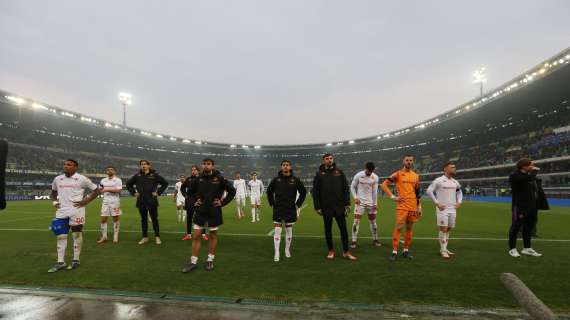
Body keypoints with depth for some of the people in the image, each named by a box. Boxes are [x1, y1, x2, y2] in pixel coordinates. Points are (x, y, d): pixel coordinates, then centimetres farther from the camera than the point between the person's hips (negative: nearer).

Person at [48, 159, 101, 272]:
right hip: (61, 211, 4)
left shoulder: (82, 179, -5)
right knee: (61, 236, 5)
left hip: (76, 210, -4)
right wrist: (54, 202, 9)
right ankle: (60, 262, 14)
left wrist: (85, 201, -9)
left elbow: (96, 191, -1)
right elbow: (53, 192, 27)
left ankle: (76, 260, 15)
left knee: (77, 234, 4)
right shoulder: (57, 179, 9)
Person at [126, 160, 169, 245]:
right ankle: (145, 237, 21)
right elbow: (128, 184, 18)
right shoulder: (137, 175, 4)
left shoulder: (154, 175, -3)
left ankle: (157, 237, 12)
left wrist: (158, 192, -5)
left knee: (154, 219, 3)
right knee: (143, 219, 11)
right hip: (141, 201, 3)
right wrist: (134, 193, 7)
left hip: (152, 201, -3)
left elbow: (165, 183, 0)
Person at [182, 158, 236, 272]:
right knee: (196, 236, 4)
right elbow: (190, 191, 18)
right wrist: (194, 202, 5)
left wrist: (223, 202, -7)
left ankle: (210, 260, 23)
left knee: (213, 236, 9)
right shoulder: (198, 179, 0)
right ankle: (193, 262, 14)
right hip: (200, 212, 3)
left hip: (214, 212, -2)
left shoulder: (219, 179, -9)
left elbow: (232, 190, -4)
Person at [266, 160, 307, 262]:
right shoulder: (276, 179, -2)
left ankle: (287, 250, 28)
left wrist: (298, 204, 4)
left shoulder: (295, 180, -2)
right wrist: (272, 203, 6)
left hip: (291, 209, 1)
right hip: (278, 210, 0)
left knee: (289, 230, 11)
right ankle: (276, 253, 4)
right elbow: (269, 191, 13)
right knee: (277, 231, -3)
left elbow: (303, 192, 8)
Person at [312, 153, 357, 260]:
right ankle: (331, 251, 24)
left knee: (343, 229, 5)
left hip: (339, 206, 1)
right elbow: (315, 192, 0)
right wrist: (317, 207, -5)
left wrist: (347, 204, -3)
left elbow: (345, 188, 4)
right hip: (326, 207, -1)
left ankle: (346, 252, 17)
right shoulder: (319, 174, 0)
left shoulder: (339, 172, 5)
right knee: (328, 229, 9)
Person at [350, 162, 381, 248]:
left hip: (370, 202, 3)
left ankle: (375, 240, 26)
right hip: (360, 202, -3)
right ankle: (354, 241, 1)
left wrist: (375, 203, 2)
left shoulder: (375, 177, -1)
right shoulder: (358, 176, -8)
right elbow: (352, 187, -1)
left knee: (373, 221, 11)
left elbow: (375, 191, 4)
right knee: (356, 221, -5)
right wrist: (355, 197, -12)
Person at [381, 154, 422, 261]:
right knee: (398, 227, -7)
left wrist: (419, 207, 13)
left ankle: (406, 250, 21)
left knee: (410, 228, 10)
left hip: (413, 206, 5)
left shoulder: (416, 176, 13)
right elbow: (384, 185, -7)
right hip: (402, 206, -5)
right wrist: (393, 197, -12)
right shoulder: (398, 174, -3)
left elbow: (417, 193, 18)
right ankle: (394, 251, -1)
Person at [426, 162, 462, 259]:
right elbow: (429, 191, -11)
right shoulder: (439, 180, -10)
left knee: (448, 229, 11)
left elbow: (459, 192, 26)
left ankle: (444, 248, 22)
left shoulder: (455, 182, 11)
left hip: (452, 209, 6)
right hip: (442, 209, -6)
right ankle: (443, 250, 1)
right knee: (443, 229, -6)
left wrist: (459, 202, 10)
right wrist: (437, 203, -13)